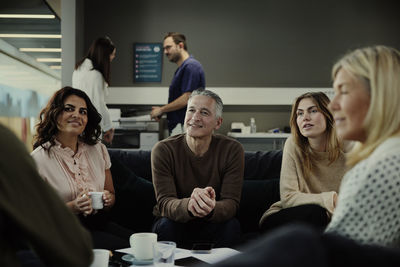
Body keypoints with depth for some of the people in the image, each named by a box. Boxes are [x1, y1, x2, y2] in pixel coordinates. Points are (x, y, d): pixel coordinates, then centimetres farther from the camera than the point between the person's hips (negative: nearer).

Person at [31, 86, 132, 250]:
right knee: (126, 249, -28)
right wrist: (73, 207, -19)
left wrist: (108, 199, -7)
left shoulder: (98, 149, 11)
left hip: (100, 223, 6)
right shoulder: (38, 159, -6)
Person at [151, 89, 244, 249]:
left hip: (213, 225, 1)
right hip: (176, 224, 0)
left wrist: (211, 209, -44)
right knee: (166, 225, -31)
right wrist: (188, 205, -47)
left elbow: (231, 203, -18)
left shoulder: (232, 150, -11)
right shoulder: (163, 150, -13)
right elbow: (164, 203, -22)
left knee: (232, 225, -29)